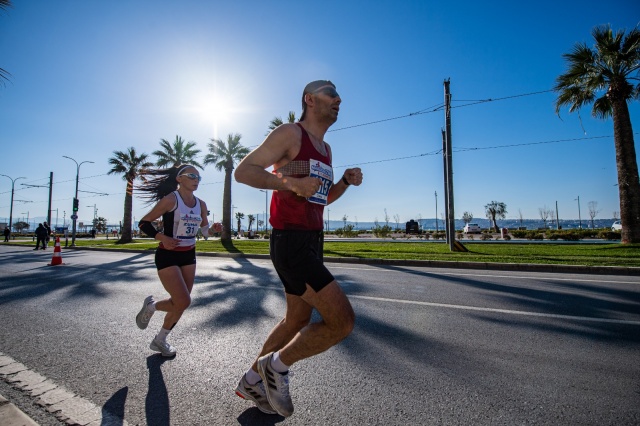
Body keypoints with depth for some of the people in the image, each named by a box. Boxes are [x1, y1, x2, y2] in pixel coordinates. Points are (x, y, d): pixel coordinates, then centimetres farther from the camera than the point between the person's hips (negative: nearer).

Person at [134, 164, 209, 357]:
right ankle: (151, 306, 21)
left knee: (180, 303, 9)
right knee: (183, 302, -11)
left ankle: (160, 340, 32)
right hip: (168, 256, -6)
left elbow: (204, 227, 16)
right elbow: (143, 223, -10)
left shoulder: (201, 204, 3)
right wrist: (161, 237, -25)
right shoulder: (170, 199, -15)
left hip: (189, 256, 6)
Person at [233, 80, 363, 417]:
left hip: (312, 242, 10)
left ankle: (252, 382, 39)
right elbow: (243, 171, -12)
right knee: (342, 321, -12)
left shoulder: (325, 148, 18)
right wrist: (289, 182, -25)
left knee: (298, 319, 19)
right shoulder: (290, 133, -7)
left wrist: (346, 181, 6)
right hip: (290, 243, -10)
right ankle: (277, 366, 12)